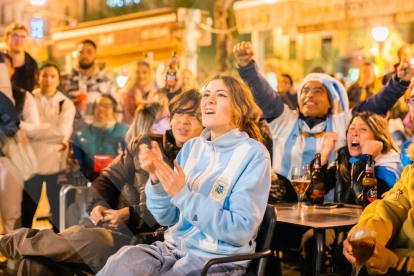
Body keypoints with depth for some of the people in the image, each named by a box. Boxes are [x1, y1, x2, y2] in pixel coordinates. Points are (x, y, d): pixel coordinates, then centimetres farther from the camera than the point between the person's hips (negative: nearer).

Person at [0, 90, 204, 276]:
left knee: (92, 241, -33)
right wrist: (97, 205, -3)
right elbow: (109, 178, 18)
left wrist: (132, 215, -20)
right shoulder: (145, 144, 15)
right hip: (113, 225, 5)